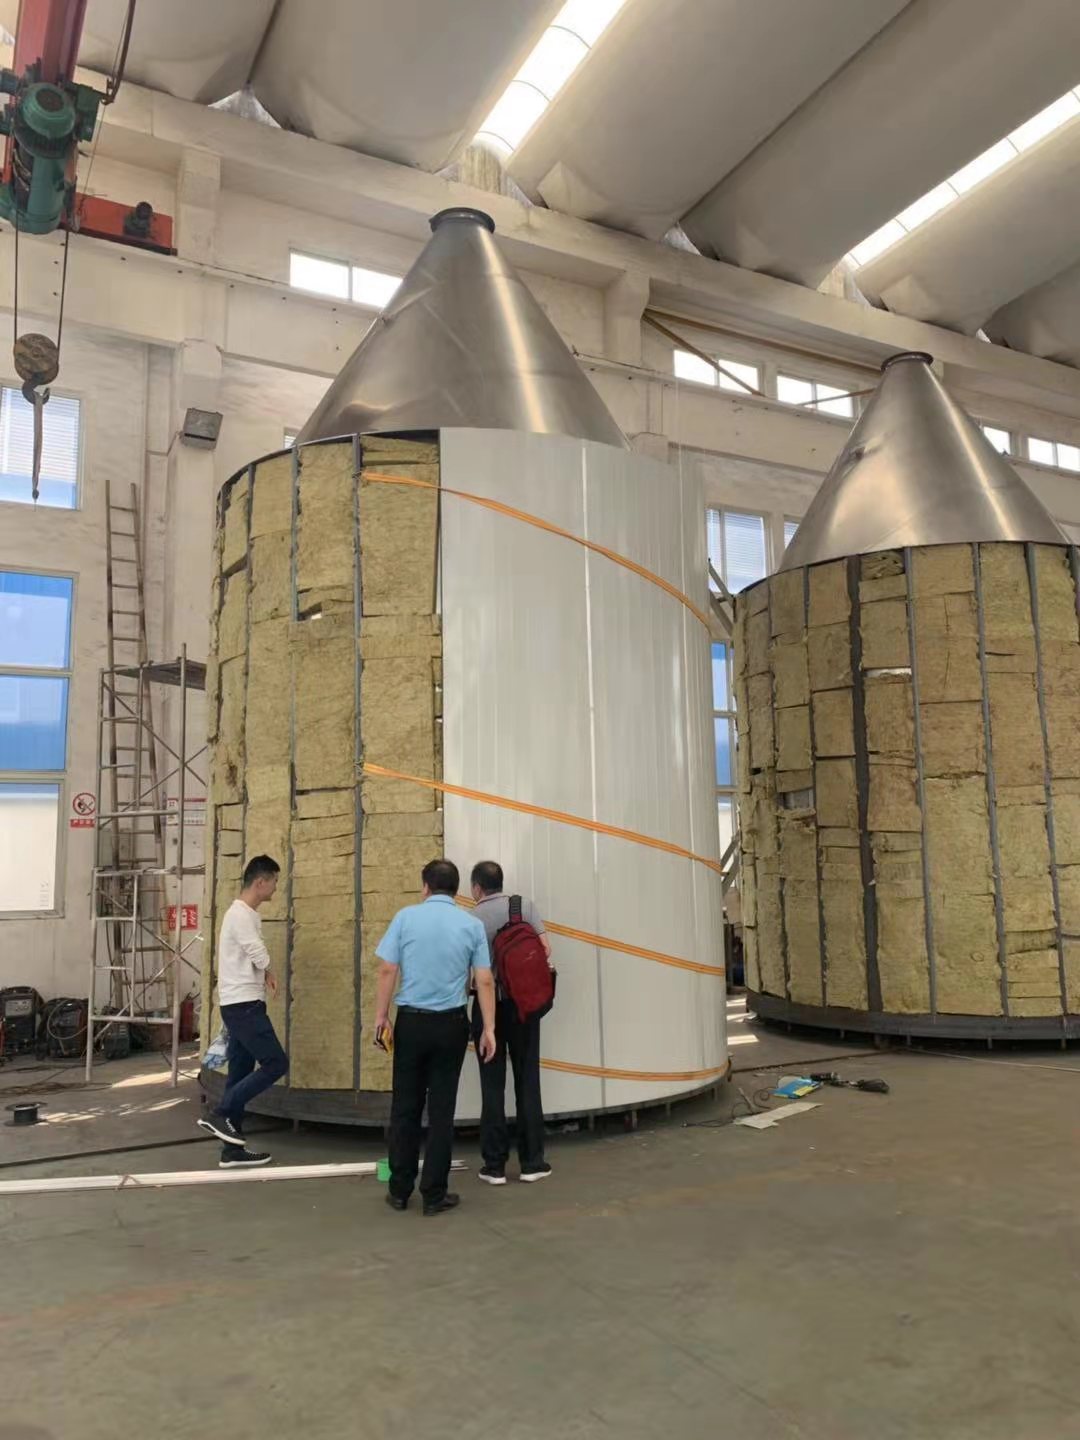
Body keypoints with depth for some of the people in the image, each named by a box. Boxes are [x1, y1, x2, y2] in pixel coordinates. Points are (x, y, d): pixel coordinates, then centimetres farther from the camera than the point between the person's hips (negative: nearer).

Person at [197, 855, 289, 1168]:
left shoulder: (245, 914, 17)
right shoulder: (241, 914, -16)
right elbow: (261, 958, -18)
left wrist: (265, 976, 1)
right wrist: (269, 973, 5)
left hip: (242, 1004, 10)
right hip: (243, 1005, -10)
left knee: (241, 1073, 11)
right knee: (276, 1063, -9)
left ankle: (233, 1151, 15)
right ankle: (220, 1115, -5)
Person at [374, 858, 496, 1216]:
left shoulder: (406, 916, -3)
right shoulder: (472, 925, -1)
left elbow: (387, 971, -5)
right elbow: (485, 981, -3)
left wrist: (381, 1017, 4)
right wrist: (488, 1029, 1)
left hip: (411, 1021, 0)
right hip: (451, 1024, 0)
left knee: (405, 1106, 11)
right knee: (441, 1109, 6)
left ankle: (400, 1190, 17)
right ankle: (434, 1194, 10)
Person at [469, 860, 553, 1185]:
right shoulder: (524, 905, -1)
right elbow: (545, 948, -5)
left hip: (489, 1004, -1)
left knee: (493, 1084, 6)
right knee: (527, 1081, 8)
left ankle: (495, 1165, 10)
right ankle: (532, 1162, 12)